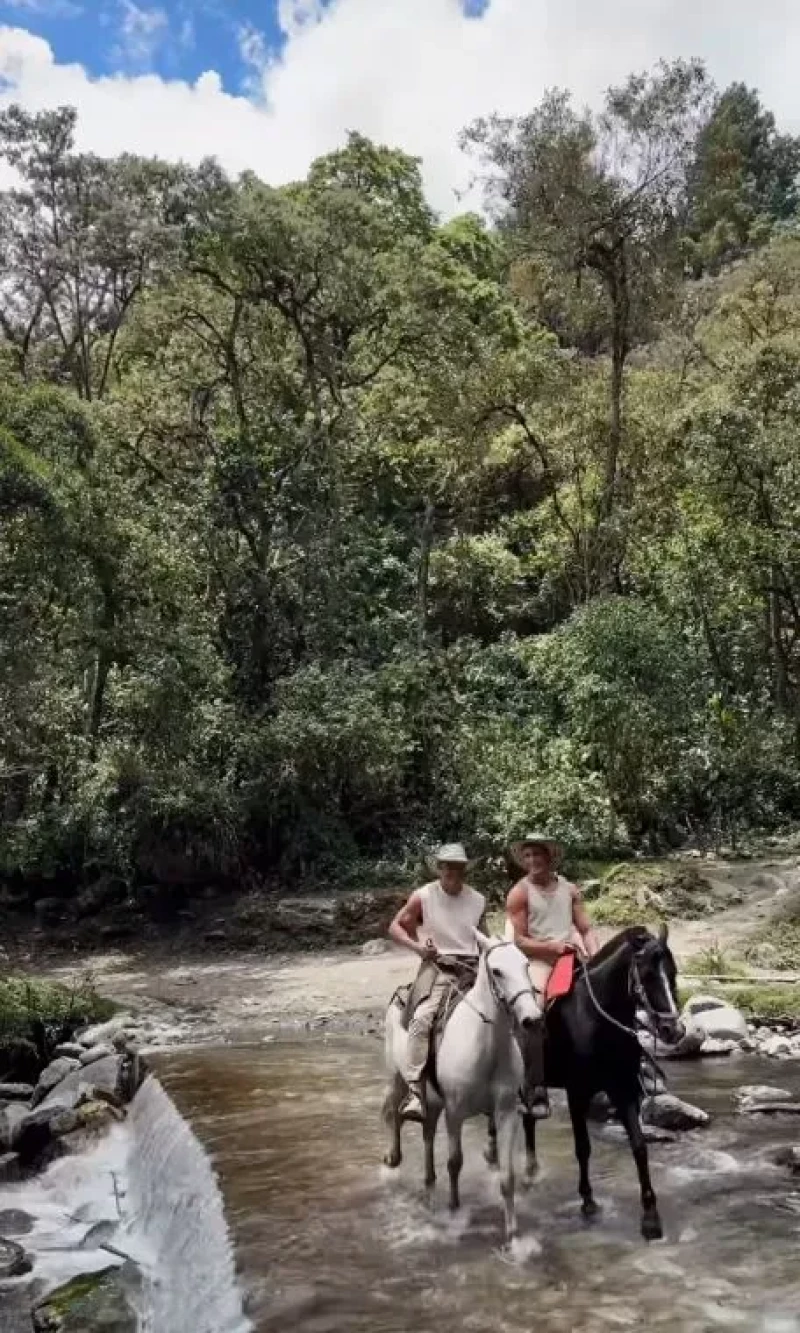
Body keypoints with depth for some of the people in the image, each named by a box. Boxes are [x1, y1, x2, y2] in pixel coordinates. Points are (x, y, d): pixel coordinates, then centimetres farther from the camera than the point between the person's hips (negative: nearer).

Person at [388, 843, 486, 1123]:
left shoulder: (478, 901, 8)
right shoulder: (424, 896, -2)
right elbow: (395, 927, 1)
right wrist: (417, 946, -15)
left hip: (472, 967, 4)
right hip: (436, 966, -3)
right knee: (422, 1018, -28)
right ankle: (415, 1092, -27)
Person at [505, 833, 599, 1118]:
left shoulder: (570, 889, 12)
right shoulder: (519, 893, 0)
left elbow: (586, 929, 10)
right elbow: (520, 941, -4)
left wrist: (595, 956, -8)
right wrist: (553, 946, -17)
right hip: (537, 959, -4)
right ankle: (537, 1089, -28)